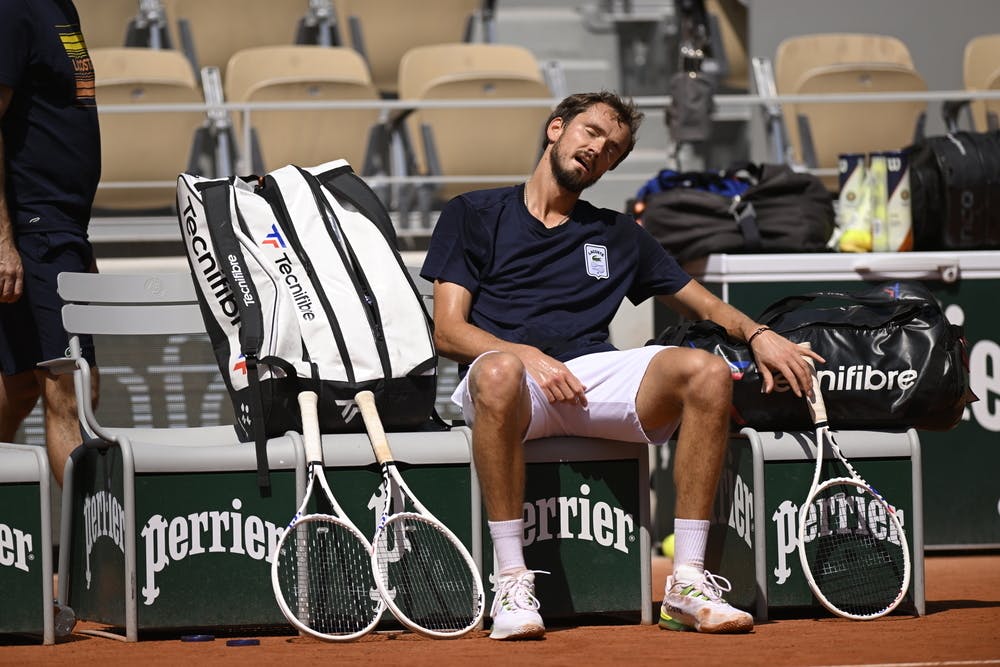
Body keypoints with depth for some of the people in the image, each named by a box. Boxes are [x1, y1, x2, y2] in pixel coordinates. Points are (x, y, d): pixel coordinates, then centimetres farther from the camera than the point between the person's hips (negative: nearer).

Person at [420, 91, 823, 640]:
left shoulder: (618, 236, 28)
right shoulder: (474, 215, 16)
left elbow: (702, 304, 29)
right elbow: (448, 331, 5)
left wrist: (758, 334, 6)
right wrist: (526, 354, -13)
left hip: (595, 374, 4)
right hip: (516, 380, -4)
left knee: (707, 372, -25)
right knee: (499, 373, -42)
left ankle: (686, 585, -24)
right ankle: (512, 584, -34)